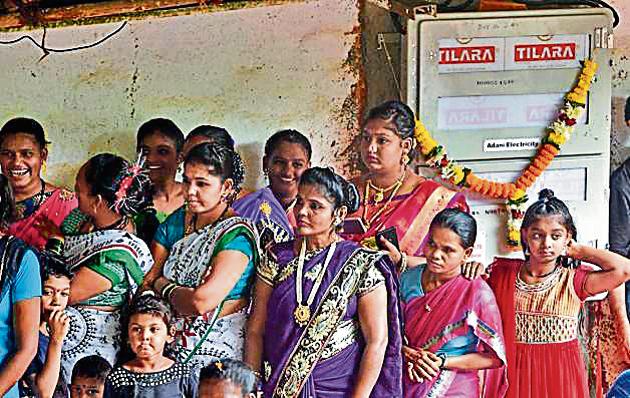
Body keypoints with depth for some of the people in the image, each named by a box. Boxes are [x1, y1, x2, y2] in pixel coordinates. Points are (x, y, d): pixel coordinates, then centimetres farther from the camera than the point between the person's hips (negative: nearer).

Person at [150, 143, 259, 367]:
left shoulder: (237, 235, -11)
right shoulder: (176, 222, 11)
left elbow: (202, 302, -19)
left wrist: (162, 286, -2)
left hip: (218, 347, -5)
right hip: (170, 341, 5)